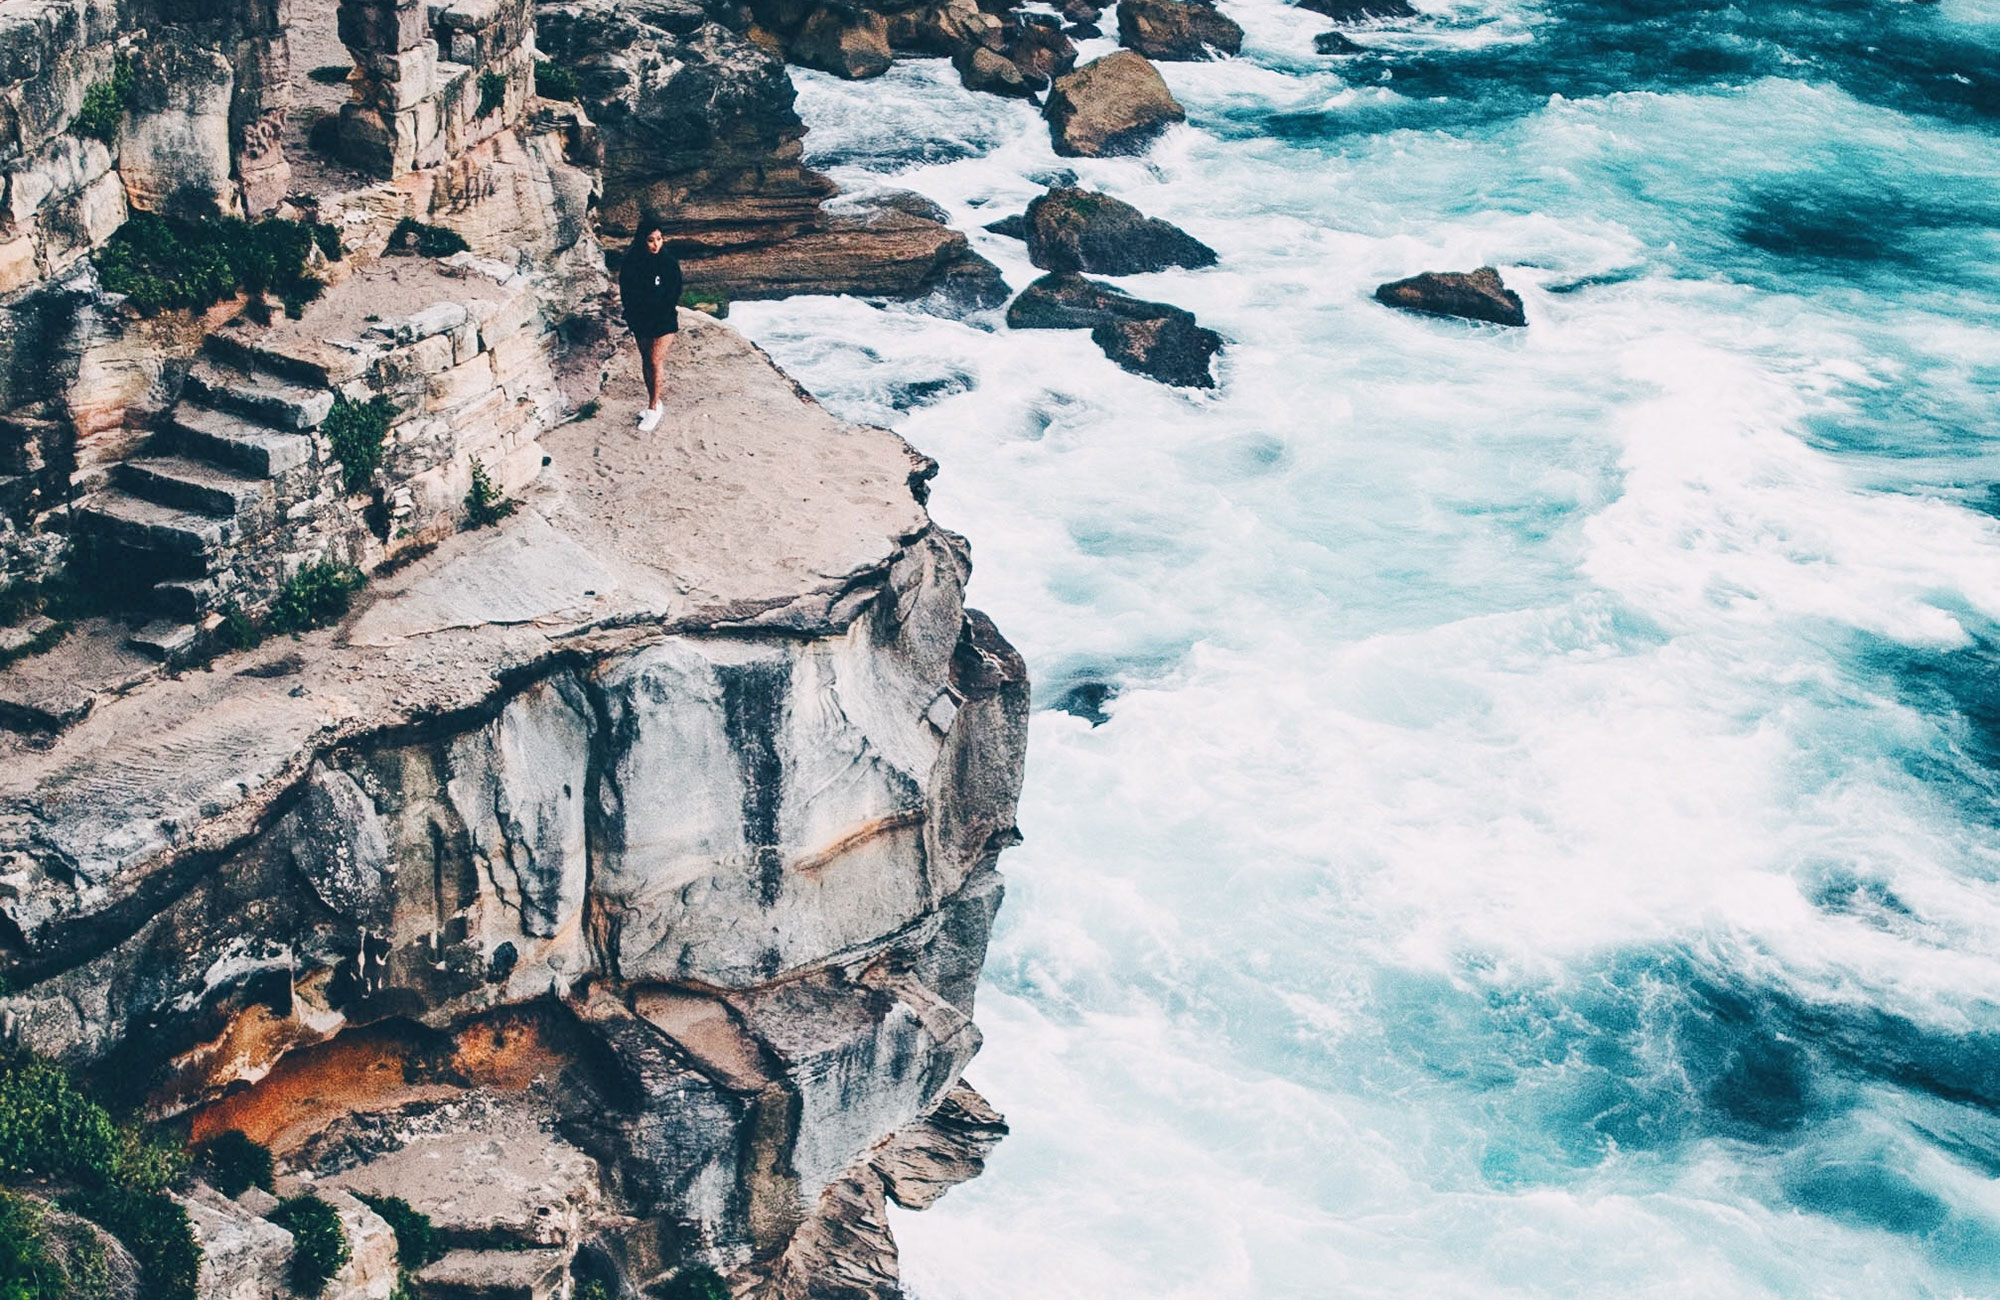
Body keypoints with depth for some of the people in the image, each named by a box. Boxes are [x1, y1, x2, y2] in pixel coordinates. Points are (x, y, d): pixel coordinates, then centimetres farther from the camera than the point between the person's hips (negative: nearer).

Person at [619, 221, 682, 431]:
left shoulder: (669, 262, -11)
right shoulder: (632, 263, -4)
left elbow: (674, 294, -9)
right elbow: (627, 293, 0)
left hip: (664, 321, -4)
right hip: (641, 321, 4)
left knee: (655, 361, -9)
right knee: (646, 362, 12)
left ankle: (653, 409, -3)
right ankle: (654, 402, 26)